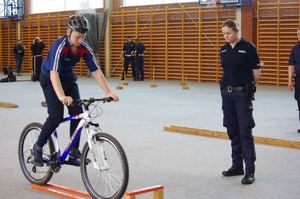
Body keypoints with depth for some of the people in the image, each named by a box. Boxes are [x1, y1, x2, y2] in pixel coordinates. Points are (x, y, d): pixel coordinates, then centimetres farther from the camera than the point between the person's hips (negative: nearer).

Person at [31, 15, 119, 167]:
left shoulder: (84, 48, -16)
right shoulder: (59, 46, -32)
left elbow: (96, 71, -14)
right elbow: (54, 73, -43)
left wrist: (108, 92, -24)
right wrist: (62, 96, -57)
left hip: (69, 78, 5)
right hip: (50, 79, -5)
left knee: (78, 114, -8)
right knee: (56, 116, -18)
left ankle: (74, 153, 5)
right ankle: (38, 147, 3)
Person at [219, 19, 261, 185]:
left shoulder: (248, 48, -9)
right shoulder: (224, 50, 8)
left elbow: (256, 73, -5)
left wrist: (246, 85, 8)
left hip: (242, 94, -6)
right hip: (227, 93, 6)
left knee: (245, 131, -7)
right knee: (232, 131, 11)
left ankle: (250, 170, -4)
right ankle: (237, 166, 21)